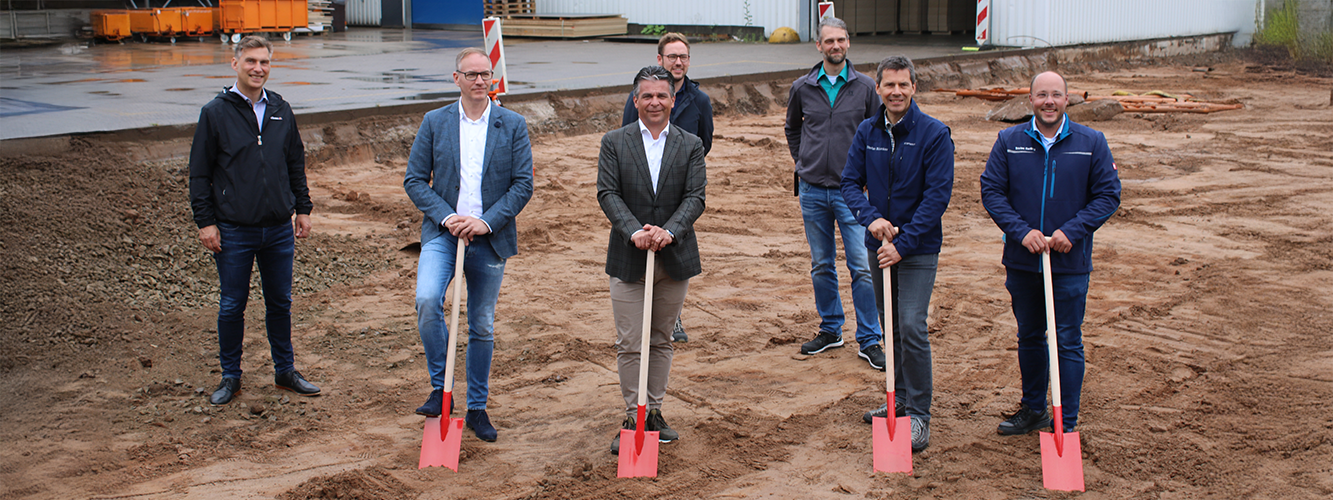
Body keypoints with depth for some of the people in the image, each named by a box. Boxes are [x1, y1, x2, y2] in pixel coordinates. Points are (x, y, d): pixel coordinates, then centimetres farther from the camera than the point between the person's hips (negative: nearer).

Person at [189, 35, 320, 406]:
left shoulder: (281, 111, 8)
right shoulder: (215, 113, -3)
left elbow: (296, 164, 16)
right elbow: (200, 173, -2)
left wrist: (302, 208, 12)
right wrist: (205, 221, -7)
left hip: (279, 229, 3)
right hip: (233, 232, -3)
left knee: (280, 303, 12)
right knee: (232, 306, 6)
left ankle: (285, 371, 25)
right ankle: (230, 376, 19)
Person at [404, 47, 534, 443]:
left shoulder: (513, 125, 2)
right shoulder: (435, 123, 4)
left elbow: (523, 184, -2)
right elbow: (415, 180, 2)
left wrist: (486, 221, -13)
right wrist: (445, 217, -13)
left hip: (489, 238, 1)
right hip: (442, 233, 0)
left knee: (482, 328, 9)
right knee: (427, 300, -26)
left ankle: (477, 409, 23)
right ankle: (440, 389, -9)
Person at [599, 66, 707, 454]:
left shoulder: (691, 145, 5)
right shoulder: (614, 143, 2)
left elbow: (695, 197, -5)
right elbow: (607, 193, -6)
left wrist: (669, 231, -22)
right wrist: (634, 231, -22)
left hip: (675, 257, 2)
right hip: (629, 259, -1)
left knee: (661, 340, 12)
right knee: (630, 344, -1)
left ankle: (654, 412, 23)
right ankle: (633, 418, 9)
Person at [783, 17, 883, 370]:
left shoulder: (865, 87, -1)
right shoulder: (802, 88, 4)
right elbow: (792, 127, 21)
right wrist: (802, 161, 12)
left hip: (850, 190, -2)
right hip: (812, 189, 2)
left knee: (862, 267, -6)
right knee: (821, 266, 11)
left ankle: (869, 341, 2)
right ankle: (830, 330, 25)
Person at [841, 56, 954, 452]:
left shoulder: (934, 134, -11)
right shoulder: (866, 132, 3)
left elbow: (938, 194, -14)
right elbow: (850, 182, 5)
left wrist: (903, 244, -18)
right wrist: (871, 217, -15)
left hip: (918, 248, -5)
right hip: (879, 244, 5)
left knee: (912, 327, -12)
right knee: (889, 327, 14)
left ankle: (919, 415, -2)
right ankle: (900, 400, 29)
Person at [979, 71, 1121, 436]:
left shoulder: (1091, 142, -2)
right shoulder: (1009, 141, 1)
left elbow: (1108, 195, -1)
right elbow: (991, 190, -1)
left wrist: (1072, 231, -14)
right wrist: (1021, 231, -14)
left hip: (1070, 262, -2)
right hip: (1022, 260, 2)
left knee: (1068, 342, 1)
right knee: (1029, 337, 16)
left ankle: (1067, 424, 11)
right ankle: (1033, 409, 32)